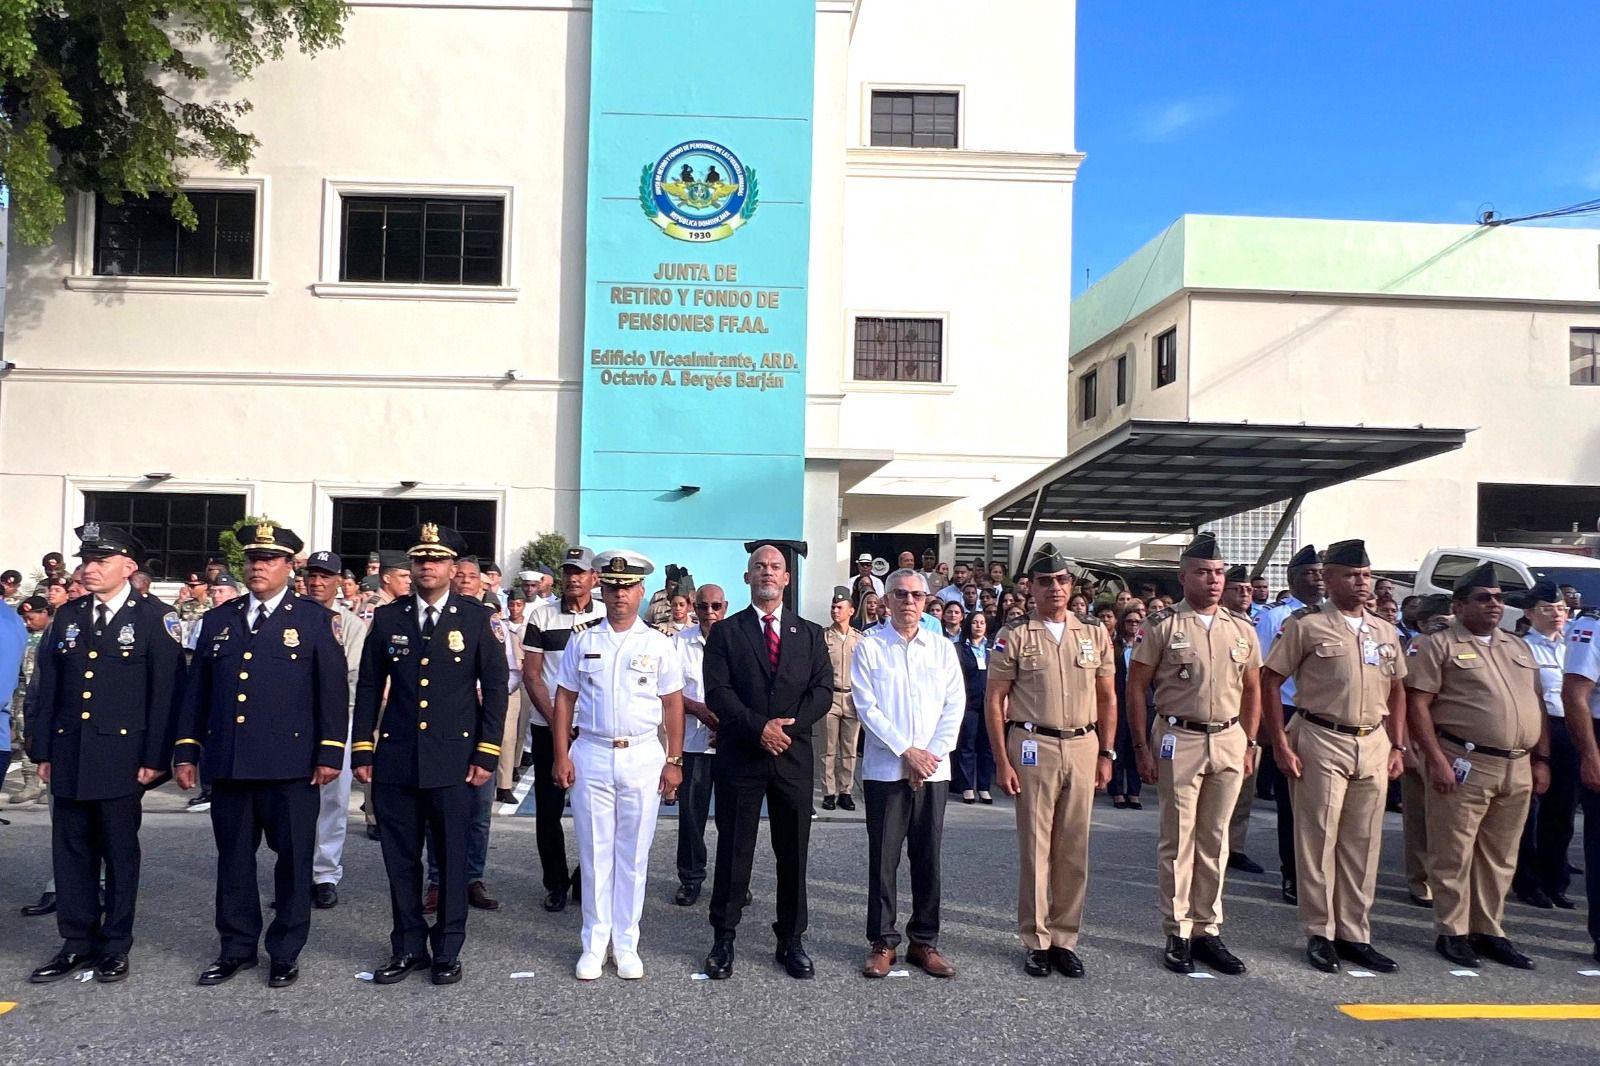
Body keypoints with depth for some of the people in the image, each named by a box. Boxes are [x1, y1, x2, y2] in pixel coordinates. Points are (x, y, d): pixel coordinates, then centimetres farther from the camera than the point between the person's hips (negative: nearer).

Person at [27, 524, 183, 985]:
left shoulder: (154, 617, -6)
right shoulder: (68, 615, 9)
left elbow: (166, 691, -9)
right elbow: (48, 686, 11)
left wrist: (155, 758, -12)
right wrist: (42, 751, 7)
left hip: (122, 757, -5)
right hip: (69, 757, 5)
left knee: (120, 853, 6)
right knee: (71, 852, 10)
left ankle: (115, 946, 19)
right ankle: (78, 943, 23)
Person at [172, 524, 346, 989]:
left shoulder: (314, 619, 1)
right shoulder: (218, 620, 13)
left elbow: (333, 689, -3)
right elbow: (196, 689, 14)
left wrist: (330, 753, -8)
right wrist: (186, 750, 9)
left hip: (291, 764, -3)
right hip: (228, 761, 4)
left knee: (293, 859, 4)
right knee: (233, 858, 12)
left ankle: (285, 953, 18)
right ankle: (237, 948, 26)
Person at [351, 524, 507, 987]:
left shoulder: (475, 618, 0)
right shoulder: (387, 617, 6)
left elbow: (495, 688, 0)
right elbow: (368, 687, 10)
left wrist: (486, 754, -4)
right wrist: (362, 750, 4)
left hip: (453, 761, -2)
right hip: (395, 759, 2)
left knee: (452, 859, 5)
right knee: (400, 860, 9)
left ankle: (448, 951, 19)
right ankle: (408, 948, 23)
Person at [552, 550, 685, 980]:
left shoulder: (659, 645, 2)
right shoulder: (583, 642, 5)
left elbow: (673, 704, 3)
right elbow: (564, 700, 6)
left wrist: (674, 761, -2)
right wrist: (561, 756, -1)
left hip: (642, 757, -1)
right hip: (590, 755, 1)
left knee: (633, 856, 7)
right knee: (594, 853, 7)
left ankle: (626, 944, 18)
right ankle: (594, 944, 18)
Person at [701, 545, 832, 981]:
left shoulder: (810, 634, 10)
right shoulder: (725, 633, 3)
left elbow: (823, 690, 1)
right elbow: (717, 692, -6)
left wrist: (789, 725, -13)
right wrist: (759, 727, -17)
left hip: (794, 757, 2)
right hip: (739, 757, -2)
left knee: (793, 853, 8)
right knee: (733, 851, 5)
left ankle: (792, 940, 20)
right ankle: (723, 940, 17)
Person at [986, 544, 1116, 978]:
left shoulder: (1095, 635, 9)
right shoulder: (1013, 636, -1)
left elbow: (1107, 699, 14)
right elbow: (994, 701, -2)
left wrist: (1106, 754, 7)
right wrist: (1002, 762, -7)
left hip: (1083, 747, 3)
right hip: (1034, 747, -3)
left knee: (1074, 850, 8)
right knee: (1035, 848, 2)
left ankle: (1065, 938, 20)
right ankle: (1036, 942, 13)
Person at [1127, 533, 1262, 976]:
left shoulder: (1242, 627, 9)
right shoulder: (1162, 625, -5)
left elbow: (1252, 689, 16)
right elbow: (1135, 686, -3)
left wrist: (1249, 744, 9)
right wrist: (1142, 746, -7)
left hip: (1229, 741, 4)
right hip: (1179, 741, -4)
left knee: (1215, 841, 11)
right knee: (1178, 840, 3)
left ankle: (1208, 931, 21)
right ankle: (1178, 935, 12)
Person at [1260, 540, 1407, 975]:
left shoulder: (1385, 632, 13)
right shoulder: (1306, 625, -5)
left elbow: (1396, 691, 20)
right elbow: (1270, 682, -6)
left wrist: (1397, 747, 12)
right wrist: (1281, 746, -10)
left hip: (1374, 744, 5)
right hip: (1322, 742, -5)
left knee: (1363, 844, 9)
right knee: (1318, 838, 0)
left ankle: (1355, 934, 20)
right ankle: (1320, 934, 12)